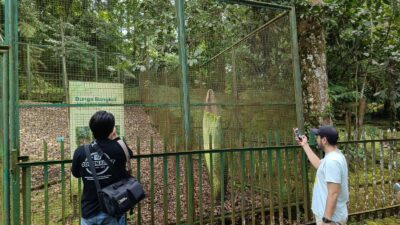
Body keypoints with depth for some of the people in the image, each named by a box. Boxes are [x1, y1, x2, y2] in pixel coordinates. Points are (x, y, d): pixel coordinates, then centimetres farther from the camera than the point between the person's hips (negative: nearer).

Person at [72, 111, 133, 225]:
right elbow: (130, 154, 5)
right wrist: (115, 138, 2)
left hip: (89, 211, 2)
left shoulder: (80, 152, -11)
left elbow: (76, 173, 9)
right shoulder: (118, 149, -18)